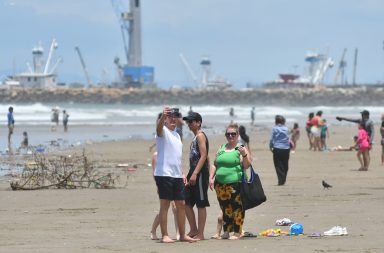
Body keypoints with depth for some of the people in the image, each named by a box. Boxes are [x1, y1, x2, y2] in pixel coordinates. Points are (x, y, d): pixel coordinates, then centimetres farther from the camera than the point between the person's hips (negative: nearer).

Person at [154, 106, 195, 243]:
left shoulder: (176, 135, 21)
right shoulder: (163, 132, -3)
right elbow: (159, 126, -29)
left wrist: (182, 173, 19)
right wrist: (163, 115, -49)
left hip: (177, 175, 8)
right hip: (164, 174, -8)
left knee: (181, 205, 9)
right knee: (165, 205, -6)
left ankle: (183, 235, 17)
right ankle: (164, 235, -4)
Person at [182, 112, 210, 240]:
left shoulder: (200, 136, -9)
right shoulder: (195, 137, 20)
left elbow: (203, 155, -18)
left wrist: (195, 174, -23)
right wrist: (190, 174, 20)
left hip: (200, 172, -10)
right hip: (193, 172, 10)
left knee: (201, 204, -5)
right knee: (187, 203, 9)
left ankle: (200, 234, -3)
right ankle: (193, 230, 16)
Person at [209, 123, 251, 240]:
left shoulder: (241, 149, 1)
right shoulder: (221, 149, 17)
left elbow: (247, 166, -6)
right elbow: (214, 165, 21)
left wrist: (244, 155, -21)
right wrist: (211, 177, 10)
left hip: (236, 184, -5)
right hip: (221, 185, 6)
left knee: (237, 208, -5)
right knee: (225, 209, 11)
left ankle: (237, 232, 0)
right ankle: (226, 231, 18)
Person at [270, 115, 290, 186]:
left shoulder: (274, 129, -3)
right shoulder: (286, 129, 3)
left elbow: (272, 139, -2)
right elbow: (288, 139, 7)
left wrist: (270, 147, 12)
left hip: (277, 149, -3)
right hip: (286, 149, 3)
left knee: (278, 166, 0)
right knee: (285, 166, 12)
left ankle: (280, 180, -10)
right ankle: (283, 180, 16)